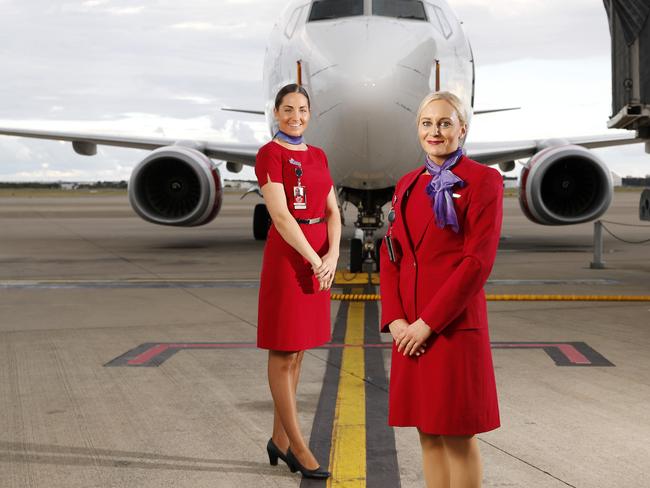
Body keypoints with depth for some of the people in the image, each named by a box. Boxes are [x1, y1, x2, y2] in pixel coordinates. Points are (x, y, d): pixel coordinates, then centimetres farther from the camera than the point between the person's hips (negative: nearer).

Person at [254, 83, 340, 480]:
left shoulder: (318, 156, 12)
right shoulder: (269, 154, -9)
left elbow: (333, 212, 8)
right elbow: (280, 215, -17)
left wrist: (333, 255, -9)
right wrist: (315, 261, -18)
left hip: (320, 258, 7)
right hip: (288, 255, -7)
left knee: (298, 351, 12)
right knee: (283, 353, 1)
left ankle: (279, 438, 22)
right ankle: (298, 446, 7)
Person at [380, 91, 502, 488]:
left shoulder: (483, 181, -5)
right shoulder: (408, 184, 14)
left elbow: (478, 261, -13)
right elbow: (391, 256, 12)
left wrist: (428, 322, -15)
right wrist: (395, 319, -3)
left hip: (455, 324, -6)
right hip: (410, 330, 6)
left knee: (458, 436, 0)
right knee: (428, 433, 11)